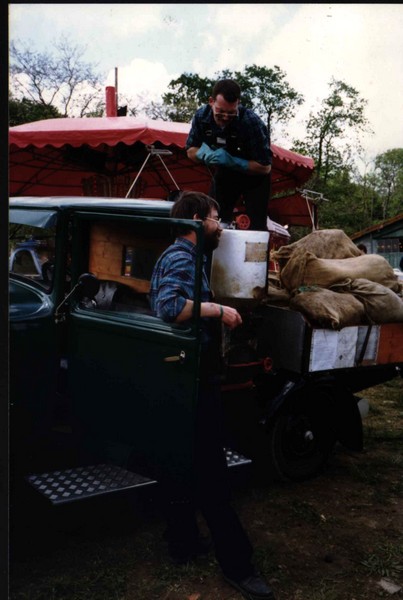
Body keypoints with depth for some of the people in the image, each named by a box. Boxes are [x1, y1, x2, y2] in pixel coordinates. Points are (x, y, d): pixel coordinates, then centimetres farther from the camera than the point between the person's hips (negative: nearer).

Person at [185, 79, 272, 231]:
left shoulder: (251, 122, -31)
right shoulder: (201, 116, -19)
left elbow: (265, 167, -25)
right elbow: (191, 150, -3)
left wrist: (231, 161, -35)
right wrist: (206, 154, -26)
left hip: (253, 176, -4)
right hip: (224, 174, 4)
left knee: (256, 228, -11)